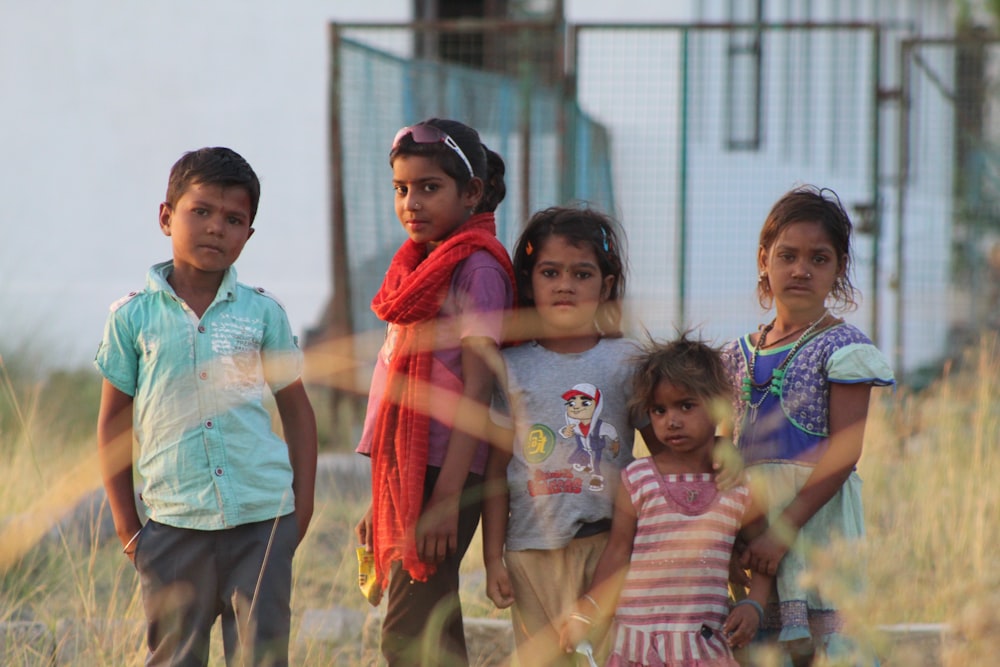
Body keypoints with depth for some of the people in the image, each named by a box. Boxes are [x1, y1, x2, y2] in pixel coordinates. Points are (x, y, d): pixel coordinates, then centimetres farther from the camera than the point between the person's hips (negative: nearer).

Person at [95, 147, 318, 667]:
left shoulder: (262, 312, 6)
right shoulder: (132, 317, 3)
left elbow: (297, 410, 13)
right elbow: (113, 423, 9)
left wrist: (303, 505, 6)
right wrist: (126, 527, 6)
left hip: (263, 518, 1)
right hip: (174, 523, 0)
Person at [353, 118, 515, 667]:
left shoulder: (476, 266, -9)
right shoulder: (421, 265, 16)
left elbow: (477, 387, -15)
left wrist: (448, 493, -21)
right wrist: (378, 500, 20)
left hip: (442, 469, -9)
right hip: (403, 467, 9)